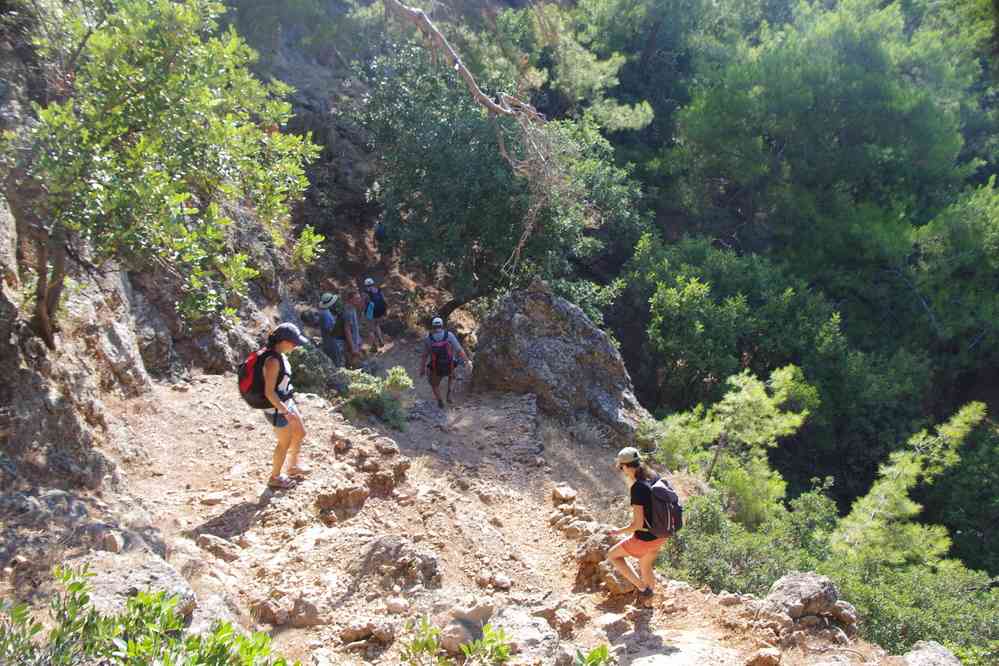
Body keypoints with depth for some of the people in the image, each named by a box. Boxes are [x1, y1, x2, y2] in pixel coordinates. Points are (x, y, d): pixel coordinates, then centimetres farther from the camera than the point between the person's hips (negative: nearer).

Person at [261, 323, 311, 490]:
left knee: (300, 433, 22)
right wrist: (285, 411, -22)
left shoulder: (279, 355, -1)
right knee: (285, 442, 10)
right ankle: (275, 478, 31)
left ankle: (292, 467, 44)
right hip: (277, 408, -9)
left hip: (286, 403, 9)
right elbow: (269, 392, -27)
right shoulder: (273, 361, -29)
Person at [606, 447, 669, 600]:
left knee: (612, 555, 16)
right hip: (661, 536, 7)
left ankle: (642, 588, 13)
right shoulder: (654, 477, -4)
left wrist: (619, 532, -8)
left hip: (645, 539, -7)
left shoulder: (637, 488, -27)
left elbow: (637, 524, -26)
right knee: (645, 568, 29)